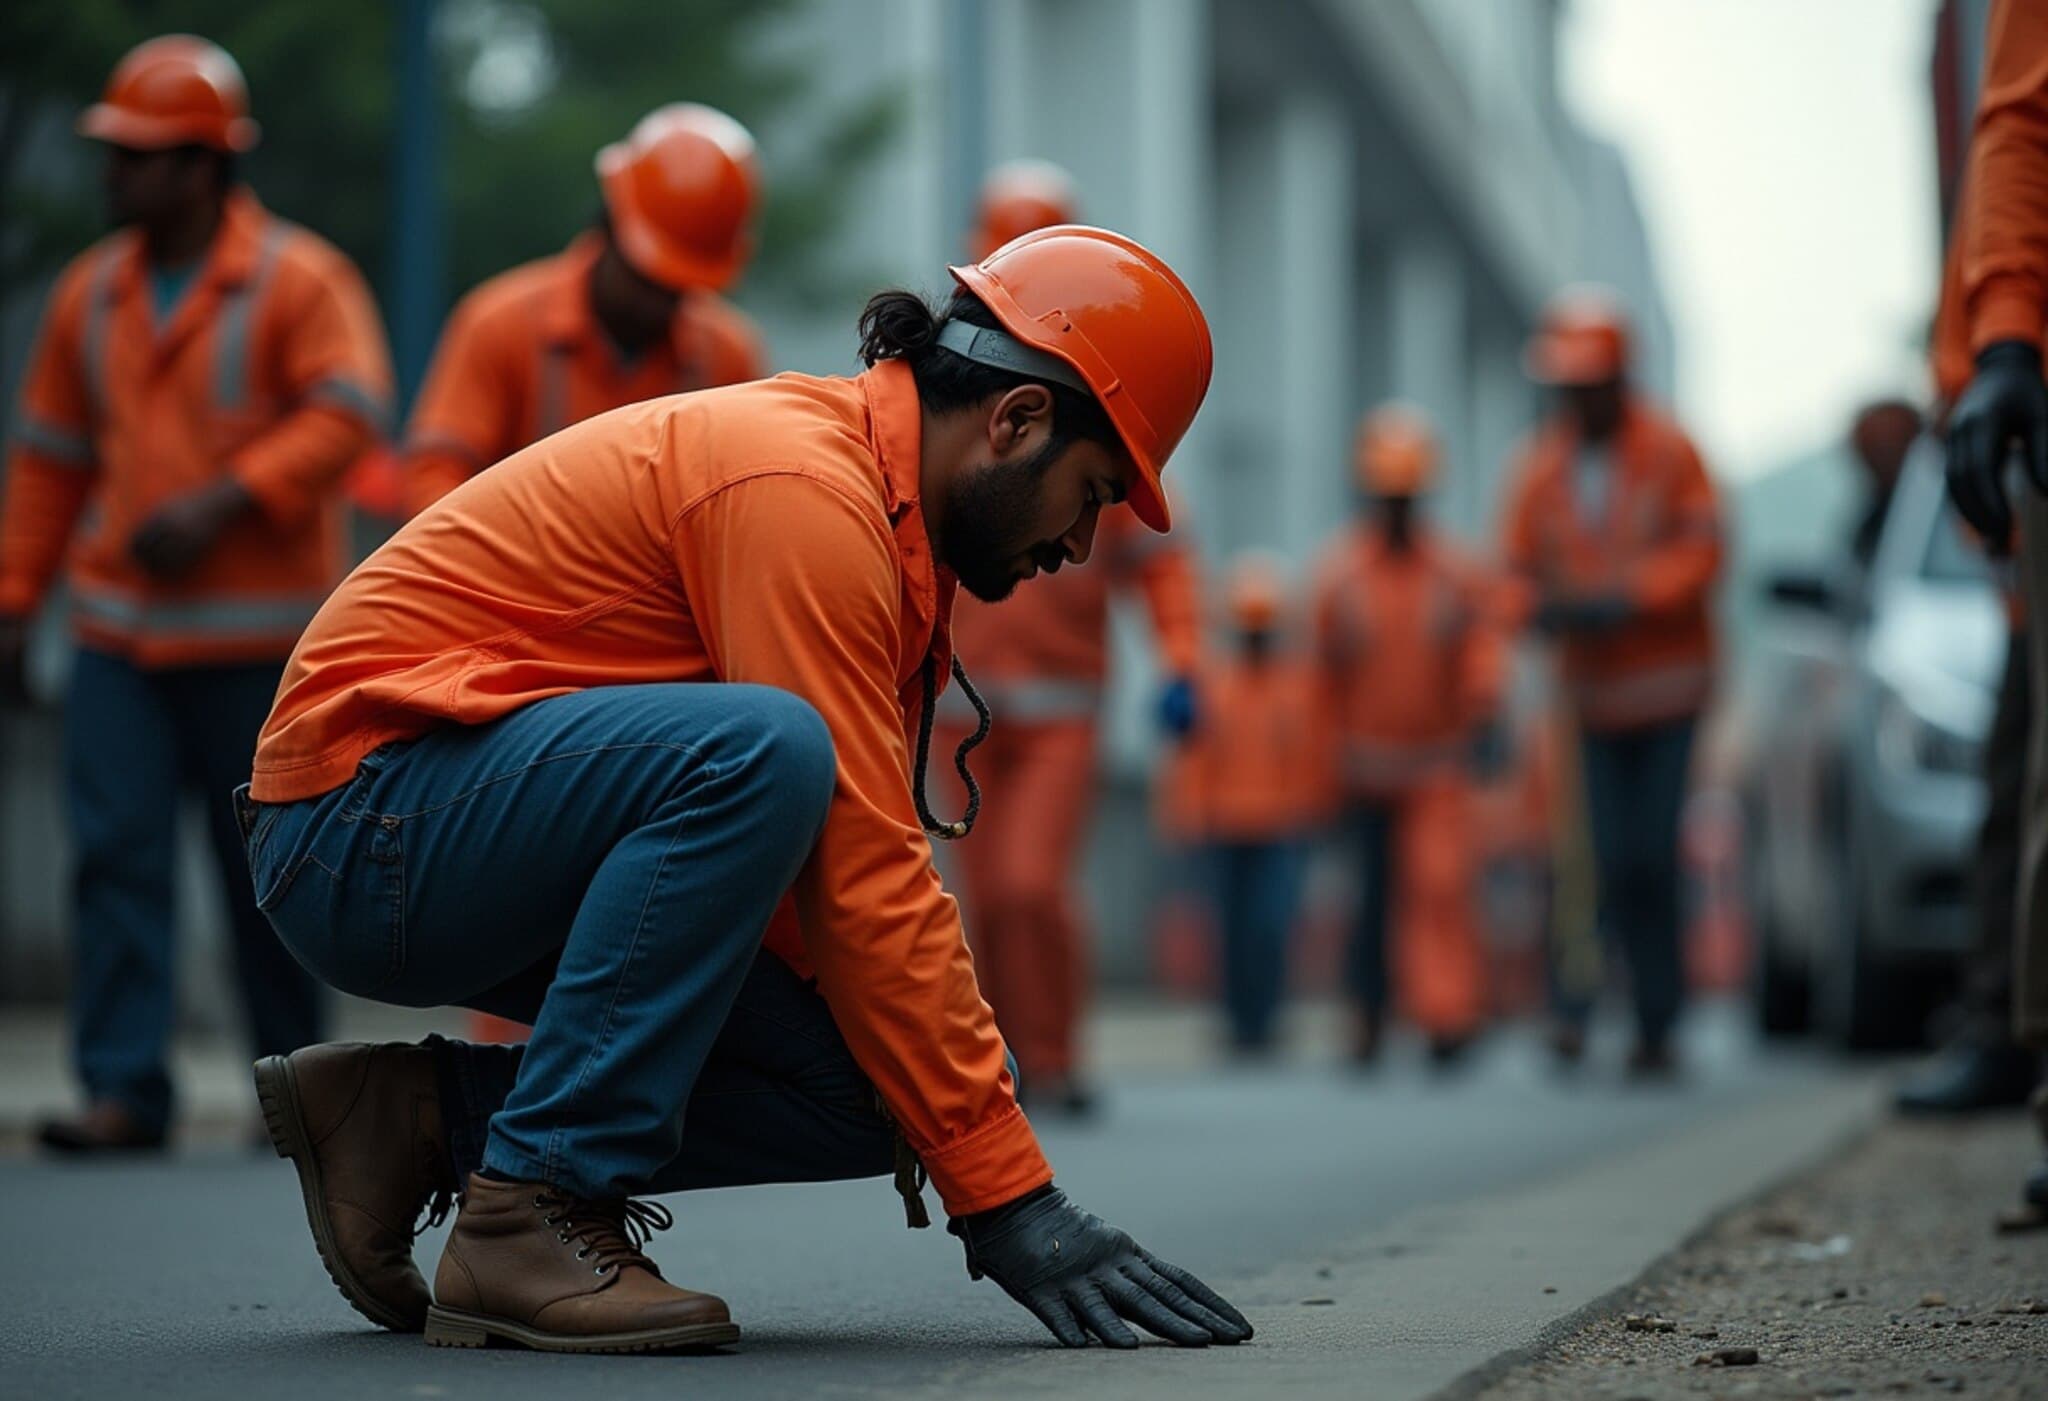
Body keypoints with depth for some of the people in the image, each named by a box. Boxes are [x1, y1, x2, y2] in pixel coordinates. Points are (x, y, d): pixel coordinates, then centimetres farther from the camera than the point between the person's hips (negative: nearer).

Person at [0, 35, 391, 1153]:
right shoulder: (90, 292, 12)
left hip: (257, 638, -4)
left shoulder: (297, 280, -3)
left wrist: (224, 503, -21)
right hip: (119, 632, 4)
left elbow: (348, 408, -14)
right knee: (115, 852, -7)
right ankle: (123, 1090, -6)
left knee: (264, 867, 5)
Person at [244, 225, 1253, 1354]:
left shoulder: (879, 519, 11)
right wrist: (1009, 1199, -23)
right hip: (366, 818, -10)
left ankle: (422, 1116, 5)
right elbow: (863, 883, -25)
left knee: (873, 1083, -5)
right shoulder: (805, 487, -20)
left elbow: (855, 867, 13)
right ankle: (532, 1217, -25)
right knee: (764, 752, -34)